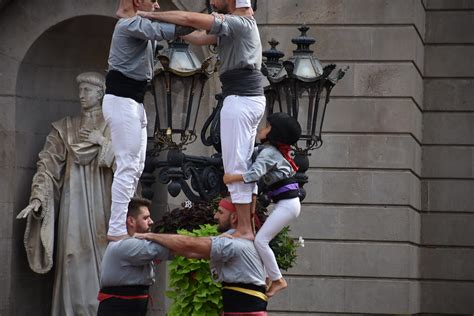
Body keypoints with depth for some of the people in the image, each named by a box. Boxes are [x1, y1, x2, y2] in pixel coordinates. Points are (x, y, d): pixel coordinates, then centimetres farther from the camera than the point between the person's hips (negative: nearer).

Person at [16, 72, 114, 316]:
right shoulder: (65, 128, 10)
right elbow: (48, 164, 1)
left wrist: (103, 142, -8)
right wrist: (38, 197, -12)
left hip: (103, 203, -1)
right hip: (74, 203, 1)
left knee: (103, 262, -5)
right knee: (76, 266, -4)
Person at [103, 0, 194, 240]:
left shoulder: (140, 26, 23)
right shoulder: (131, 24, -13)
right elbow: (163, 31, -24)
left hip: (133, 101, 11)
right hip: (121, 100, -11)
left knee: (136, 166, 11)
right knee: (128, 166, -12)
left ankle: (121, 225, 13)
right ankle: (117, 230, -13)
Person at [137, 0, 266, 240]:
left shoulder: (239, 23, -13)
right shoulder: (234, 26, 18)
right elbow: (199, 38, 18)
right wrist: (162, 21, 12)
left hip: (240, 100, -10)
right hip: (252, 97, 10)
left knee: (236, 166, -8)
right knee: (244, 165, 13)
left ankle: (244, 230, -9)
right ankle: (249, 226, 15)